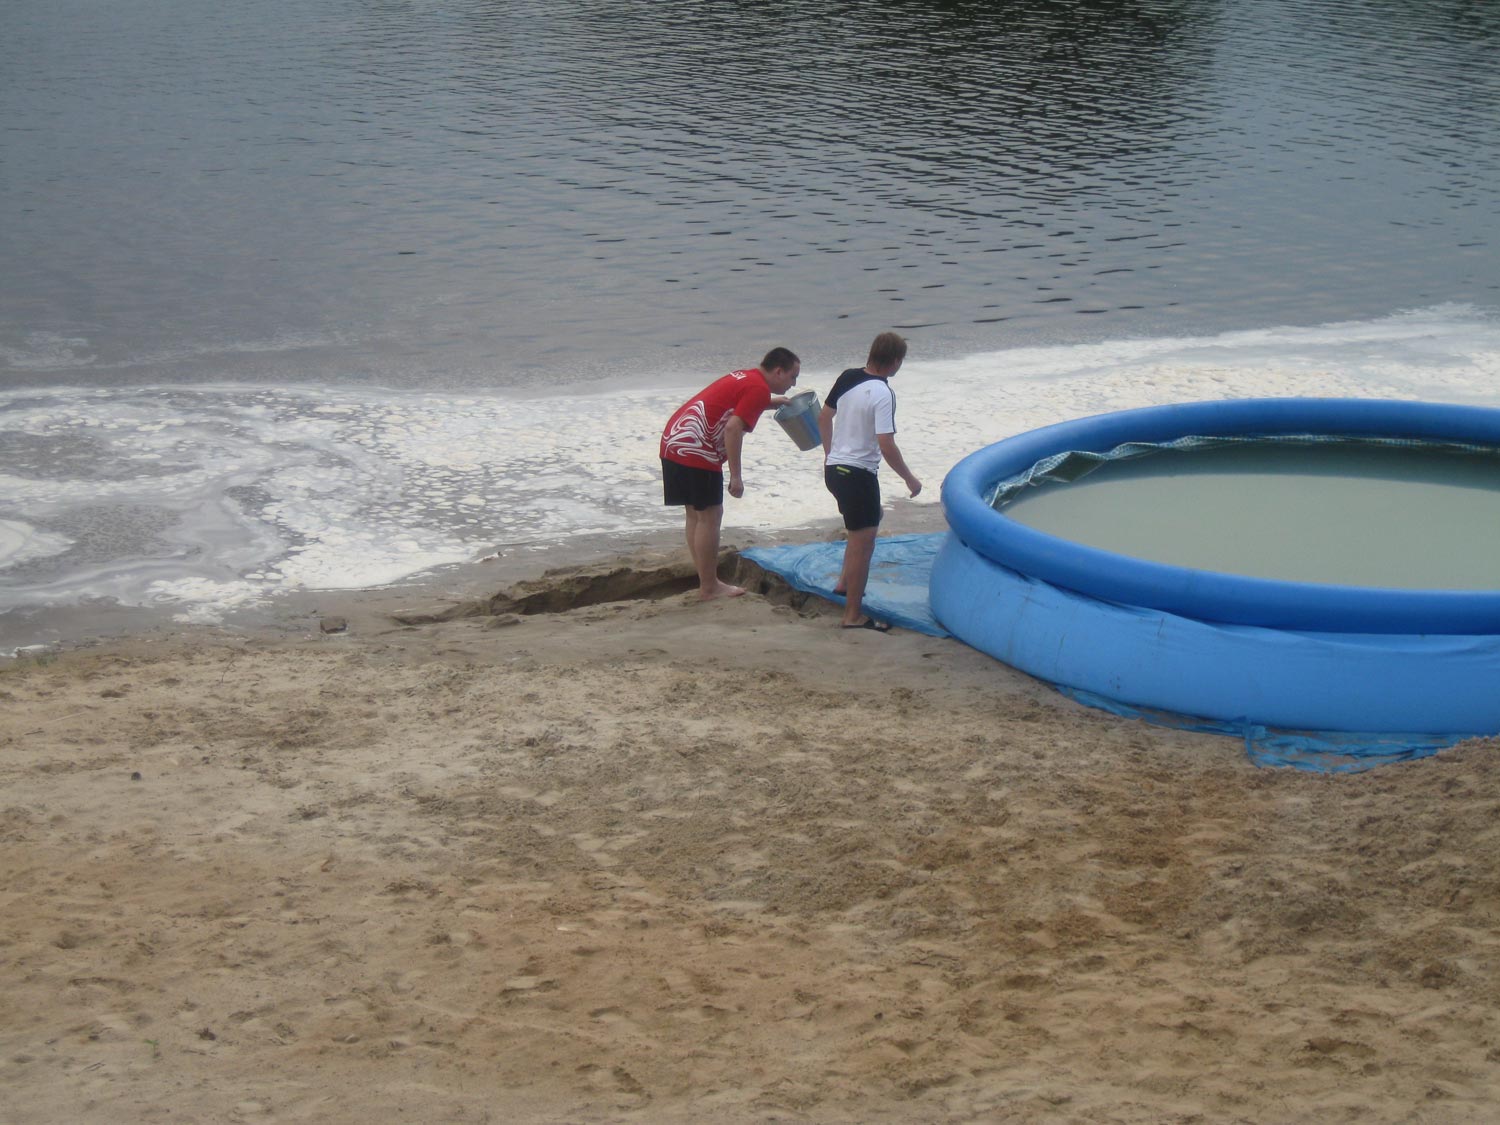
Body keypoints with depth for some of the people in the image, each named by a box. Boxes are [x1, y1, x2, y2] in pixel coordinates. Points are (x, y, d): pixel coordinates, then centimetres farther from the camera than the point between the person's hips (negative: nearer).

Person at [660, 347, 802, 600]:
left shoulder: (746, 378, 19)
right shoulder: (759, 389, -9)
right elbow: (732, 427, -21)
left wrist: (773, 401, 44)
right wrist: (736, 477, -19)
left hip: (673, 441, 10)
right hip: (696, 452, -10)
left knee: (695, 514, 15)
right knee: (709, 516, -1)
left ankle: (706, 582, 22)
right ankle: (709, 588, 4)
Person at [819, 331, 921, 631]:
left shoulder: (847, 378, 4)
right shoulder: (882, 394, -20)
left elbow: (824, 418, 16)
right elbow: (887, 446, -23)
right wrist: (910, 479, -11)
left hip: (835, 468, 9)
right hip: (859, 474, -8)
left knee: (861, 529, 30)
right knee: (863, 542, -2)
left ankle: (845, 582, 32)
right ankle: (854, 615, 1)